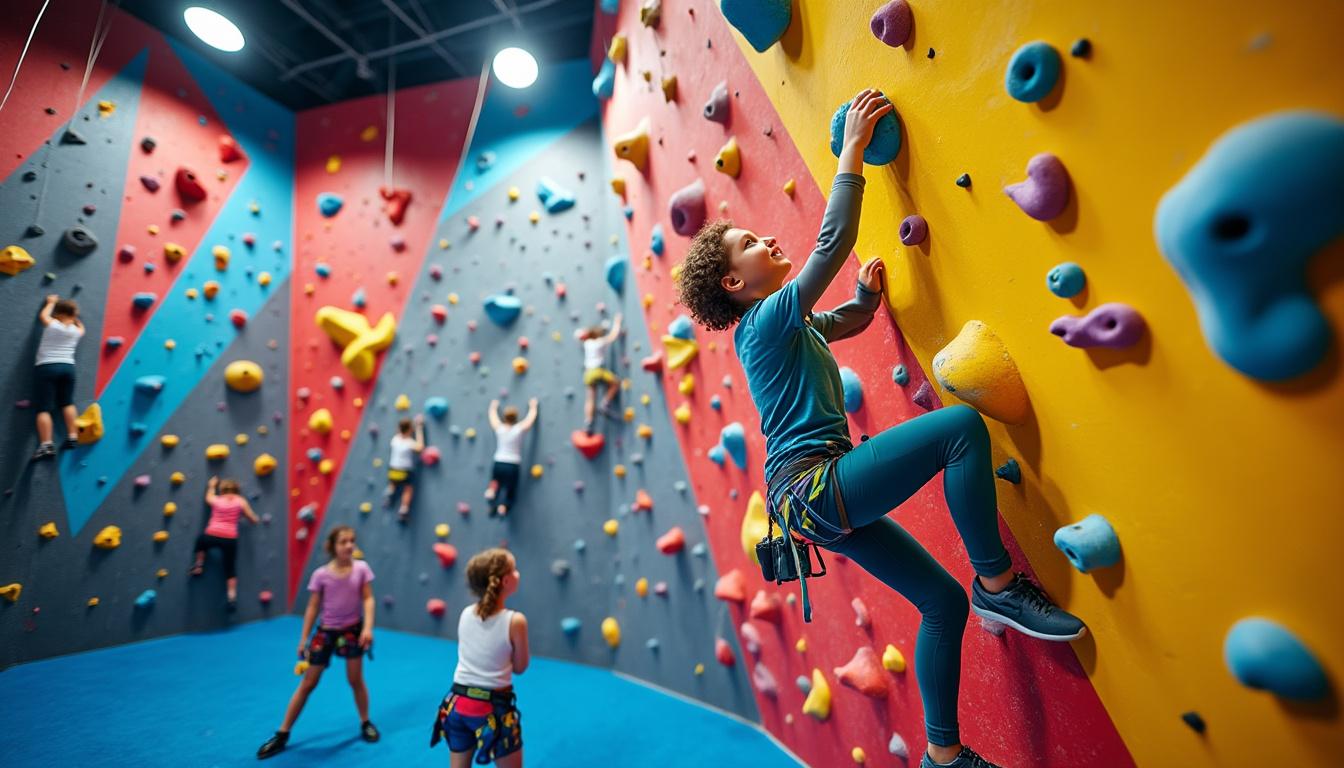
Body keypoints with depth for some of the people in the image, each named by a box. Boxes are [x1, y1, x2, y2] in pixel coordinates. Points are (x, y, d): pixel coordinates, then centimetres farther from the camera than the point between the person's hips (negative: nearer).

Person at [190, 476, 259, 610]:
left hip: (211, 537, 1)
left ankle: (199, 566, 35)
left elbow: (208, 497, 41)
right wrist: (257, 519, 35)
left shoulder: (215, 500, 14)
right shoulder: (241, 501, 10)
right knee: (230, 570, 10)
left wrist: (211, 486, 55)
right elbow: (254, 520, 13)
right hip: (230, 539, -1)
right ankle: (232, 598, 6)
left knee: (200, 539, 40)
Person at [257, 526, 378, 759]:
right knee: (307, 684, 9)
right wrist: (303, 640, -1)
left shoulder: (361, 568, -13)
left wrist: (368, 627, -21)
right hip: (326, 631, 0)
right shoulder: (321, 575, -14)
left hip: (352, 629, 0)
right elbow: (312, 608, -4)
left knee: (355, 680, 8)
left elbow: (368, 599, -11)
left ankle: (365, 724, 30)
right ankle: (282, 735, 27)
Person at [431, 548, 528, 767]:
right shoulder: (515, 620, -19)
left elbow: (473, 652, 10)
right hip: (494, 708, -5)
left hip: (458, 702, 5)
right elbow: (520, 667, -6)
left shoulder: (465, 614, -4)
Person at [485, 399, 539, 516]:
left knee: (497, 483, 24)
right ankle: (503, 505, -18)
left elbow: (493, 417, 22)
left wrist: (493, 407, 41)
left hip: (498, 464, 2)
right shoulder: (520, 429, -3)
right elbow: (531, 418, 12)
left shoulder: (499, 428, 3)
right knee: (508, 489, 11)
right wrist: (533, 407, 29)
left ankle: (492, 488, -10)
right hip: (513, 466, -2)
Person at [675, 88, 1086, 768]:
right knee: (961, 424, -18)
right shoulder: (769, 319, -8)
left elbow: (853, 318, 32)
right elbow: (833, 242, -14)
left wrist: (868, 288, 13)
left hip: (817, 497, 9)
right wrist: (853, 149, -6)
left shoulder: (785, 328, 18)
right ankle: (998, 584, -5)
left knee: (943, 602, 13)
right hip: (815, 487, -9)